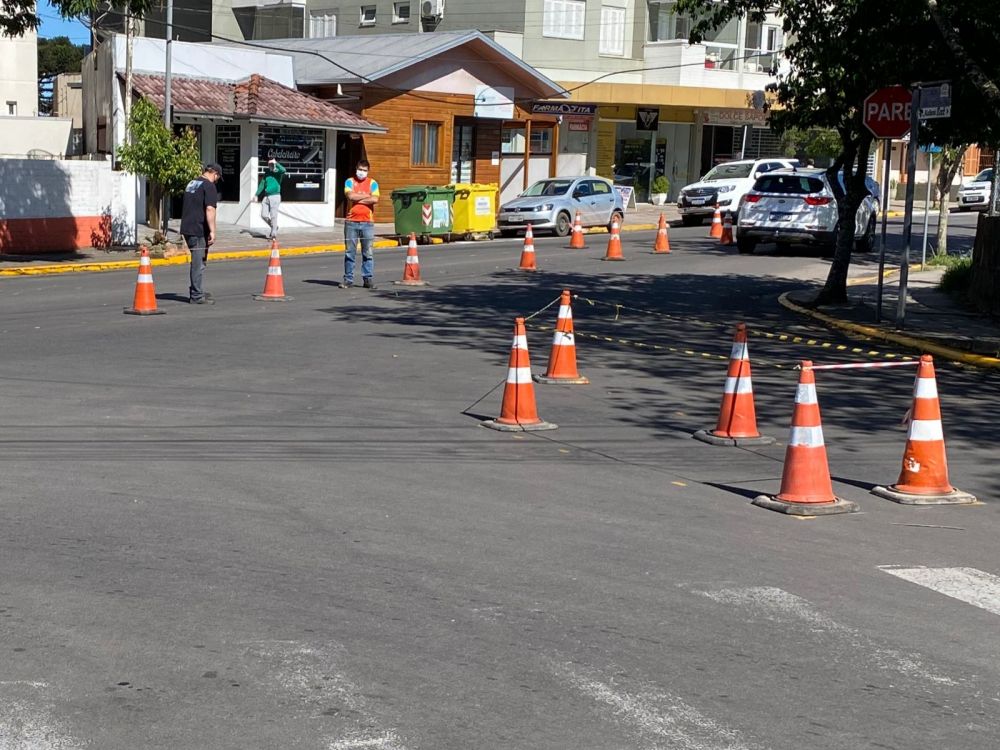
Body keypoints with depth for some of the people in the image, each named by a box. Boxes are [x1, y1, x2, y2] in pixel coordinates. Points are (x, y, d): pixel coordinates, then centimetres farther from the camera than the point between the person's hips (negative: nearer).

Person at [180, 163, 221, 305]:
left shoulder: (191, 183, 19)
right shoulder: (209, 186, -11)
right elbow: (209, 209, -20)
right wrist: (212, 231, -21)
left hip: (187, 228, 9)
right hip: (199, 230, -9)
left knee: (198, 261, 18)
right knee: (199, 263, -4)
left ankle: (196, 292, 25)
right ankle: (196, 296, -2)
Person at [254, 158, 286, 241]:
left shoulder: (278, 172, -3)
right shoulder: (267, 173, 12)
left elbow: (283, 170, -28)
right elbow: (262, 184, 18)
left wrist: (276, 163, -22)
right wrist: (257, 195, 14)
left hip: (275, 196, -6)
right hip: (266, 197, 6)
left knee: (273, 216, -6)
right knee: (263, 215, 2)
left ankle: (274, 234, 2)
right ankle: (274, 227, 24)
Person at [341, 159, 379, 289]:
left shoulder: (372, 183, 8)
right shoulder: (350, 181, 8)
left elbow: (375, 200, -8)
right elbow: (350, 196, -11)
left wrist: (358, 199, -6)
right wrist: (366, 196, -4)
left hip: (367, 222, 0)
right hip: (351, 222, 0)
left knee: (368, 253, 1)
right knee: (350, 252, 2)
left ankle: (368, 279, 7)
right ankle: (348, 279, 7)